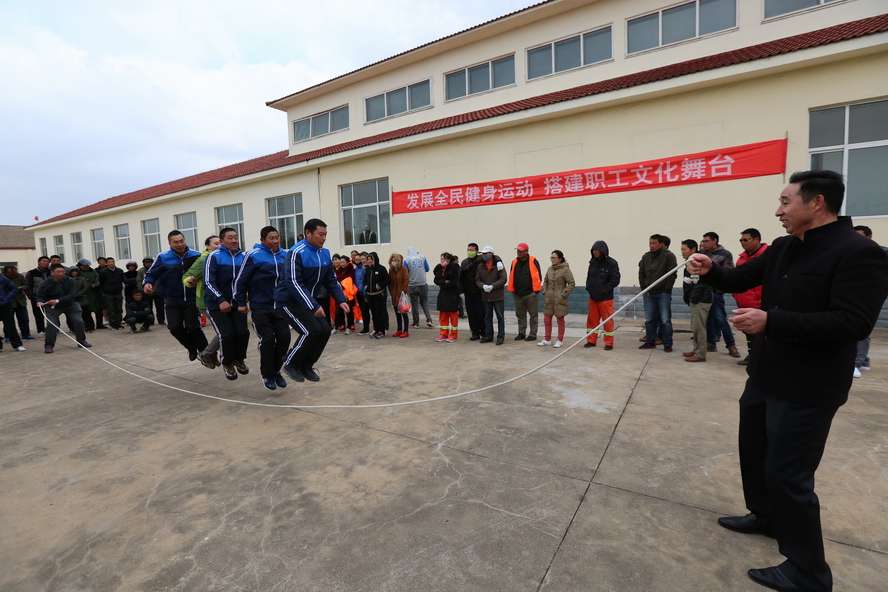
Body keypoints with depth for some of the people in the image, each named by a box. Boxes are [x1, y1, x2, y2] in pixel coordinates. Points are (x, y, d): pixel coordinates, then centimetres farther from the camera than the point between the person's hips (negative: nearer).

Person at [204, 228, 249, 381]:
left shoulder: (243, 257, 2)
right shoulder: (214, 256, -9)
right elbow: (208, 282, -15)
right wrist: (221, 300, -24)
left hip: (238, 303, 3)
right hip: (217, 304, -3)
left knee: (242, 332, -6)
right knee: (227, 334, -10)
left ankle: (239, 360, 23)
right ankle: (227, 364, 16)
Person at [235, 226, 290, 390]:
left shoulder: (285, 255, 4)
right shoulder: (253, 256, -10)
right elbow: (241, 280, -6)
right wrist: (241, 303, -5)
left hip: (280, 307, 4)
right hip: (260, 307, -4)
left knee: (284, 338, 2)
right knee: (267, 340, -4)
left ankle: (276, 370, 23)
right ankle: (267, 374, 15)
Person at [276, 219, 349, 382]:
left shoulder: (325, 253, 2)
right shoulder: (296, 253, -21)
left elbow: (331, 280, 8)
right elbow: (294, 283, -28)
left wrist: (341, 300, -6)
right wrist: (313, 307, -32)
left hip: (308, 301, 7)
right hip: (290, 301, -7)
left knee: (325, 330, -3)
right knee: (312, 330, -17)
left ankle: (306, 366, 15)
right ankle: (291, 364, 7)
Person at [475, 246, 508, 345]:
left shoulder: (498, 265, -7)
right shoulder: (480, 267, 5)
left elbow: (504, 279, -12)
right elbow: (477, 280, 5)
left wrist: (492, 286, -19)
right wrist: (483, 286, -15)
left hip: (498, 296, -4)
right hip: (485, 296, 4)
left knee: (500, 317, 3)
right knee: (487, 317, 13)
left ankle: (500, 337, 11)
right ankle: (488, 336, 24)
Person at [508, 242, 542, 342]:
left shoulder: (533, 261, -6)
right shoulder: (514, 262, 8)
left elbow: (538, 276, -7)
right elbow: (511, 276, 12)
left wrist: (536, 290, -9)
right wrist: (512, 290, 8)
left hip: (530, 294, -5)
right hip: (518, 294, 5)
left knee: (533, 315, 4)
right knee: (520, 315, 13)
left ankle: (532, 334, 12)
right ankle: (521, 333, 23)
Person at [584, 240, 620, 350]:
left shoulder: (611, 263, -10)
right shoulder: (593, 262, 8)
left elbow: (615, 280, -13)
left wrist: (604, 290, -14)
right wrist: (588, 287, 3)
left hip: (606, 298, -6)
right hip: (593, 297, 6)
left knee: (608, 320, 3)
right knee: (591, 319, 11)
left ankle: (609, 343, 14)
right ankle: (591, 341, 23)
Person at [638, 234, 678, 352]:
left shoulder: (669, 256, -7)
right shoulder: (645, 257, 9)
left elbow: (672, 274, -10)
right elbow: (641, 273, 15)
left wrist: (667, 290, -11)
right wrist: (644, 288, 7)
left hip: (663, 293, -5)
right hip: (648, 293, 5)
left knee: (665, 320, -2)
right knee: (649, 319, 10)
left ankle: (667, 344, 7)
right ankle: (650, 342, 20)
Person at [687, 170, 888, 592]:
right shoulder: (783, 248, 6)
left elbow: (854, 322, -27)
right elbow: (741, 279, 13)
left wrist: (772, 321, -32)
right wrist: (710, 272, -9)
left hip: (808, 387, -9)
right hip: (765, 375, 9)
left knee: (788, 473, 0)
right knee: (754, 449, 23)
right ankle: (765, 516, 46)